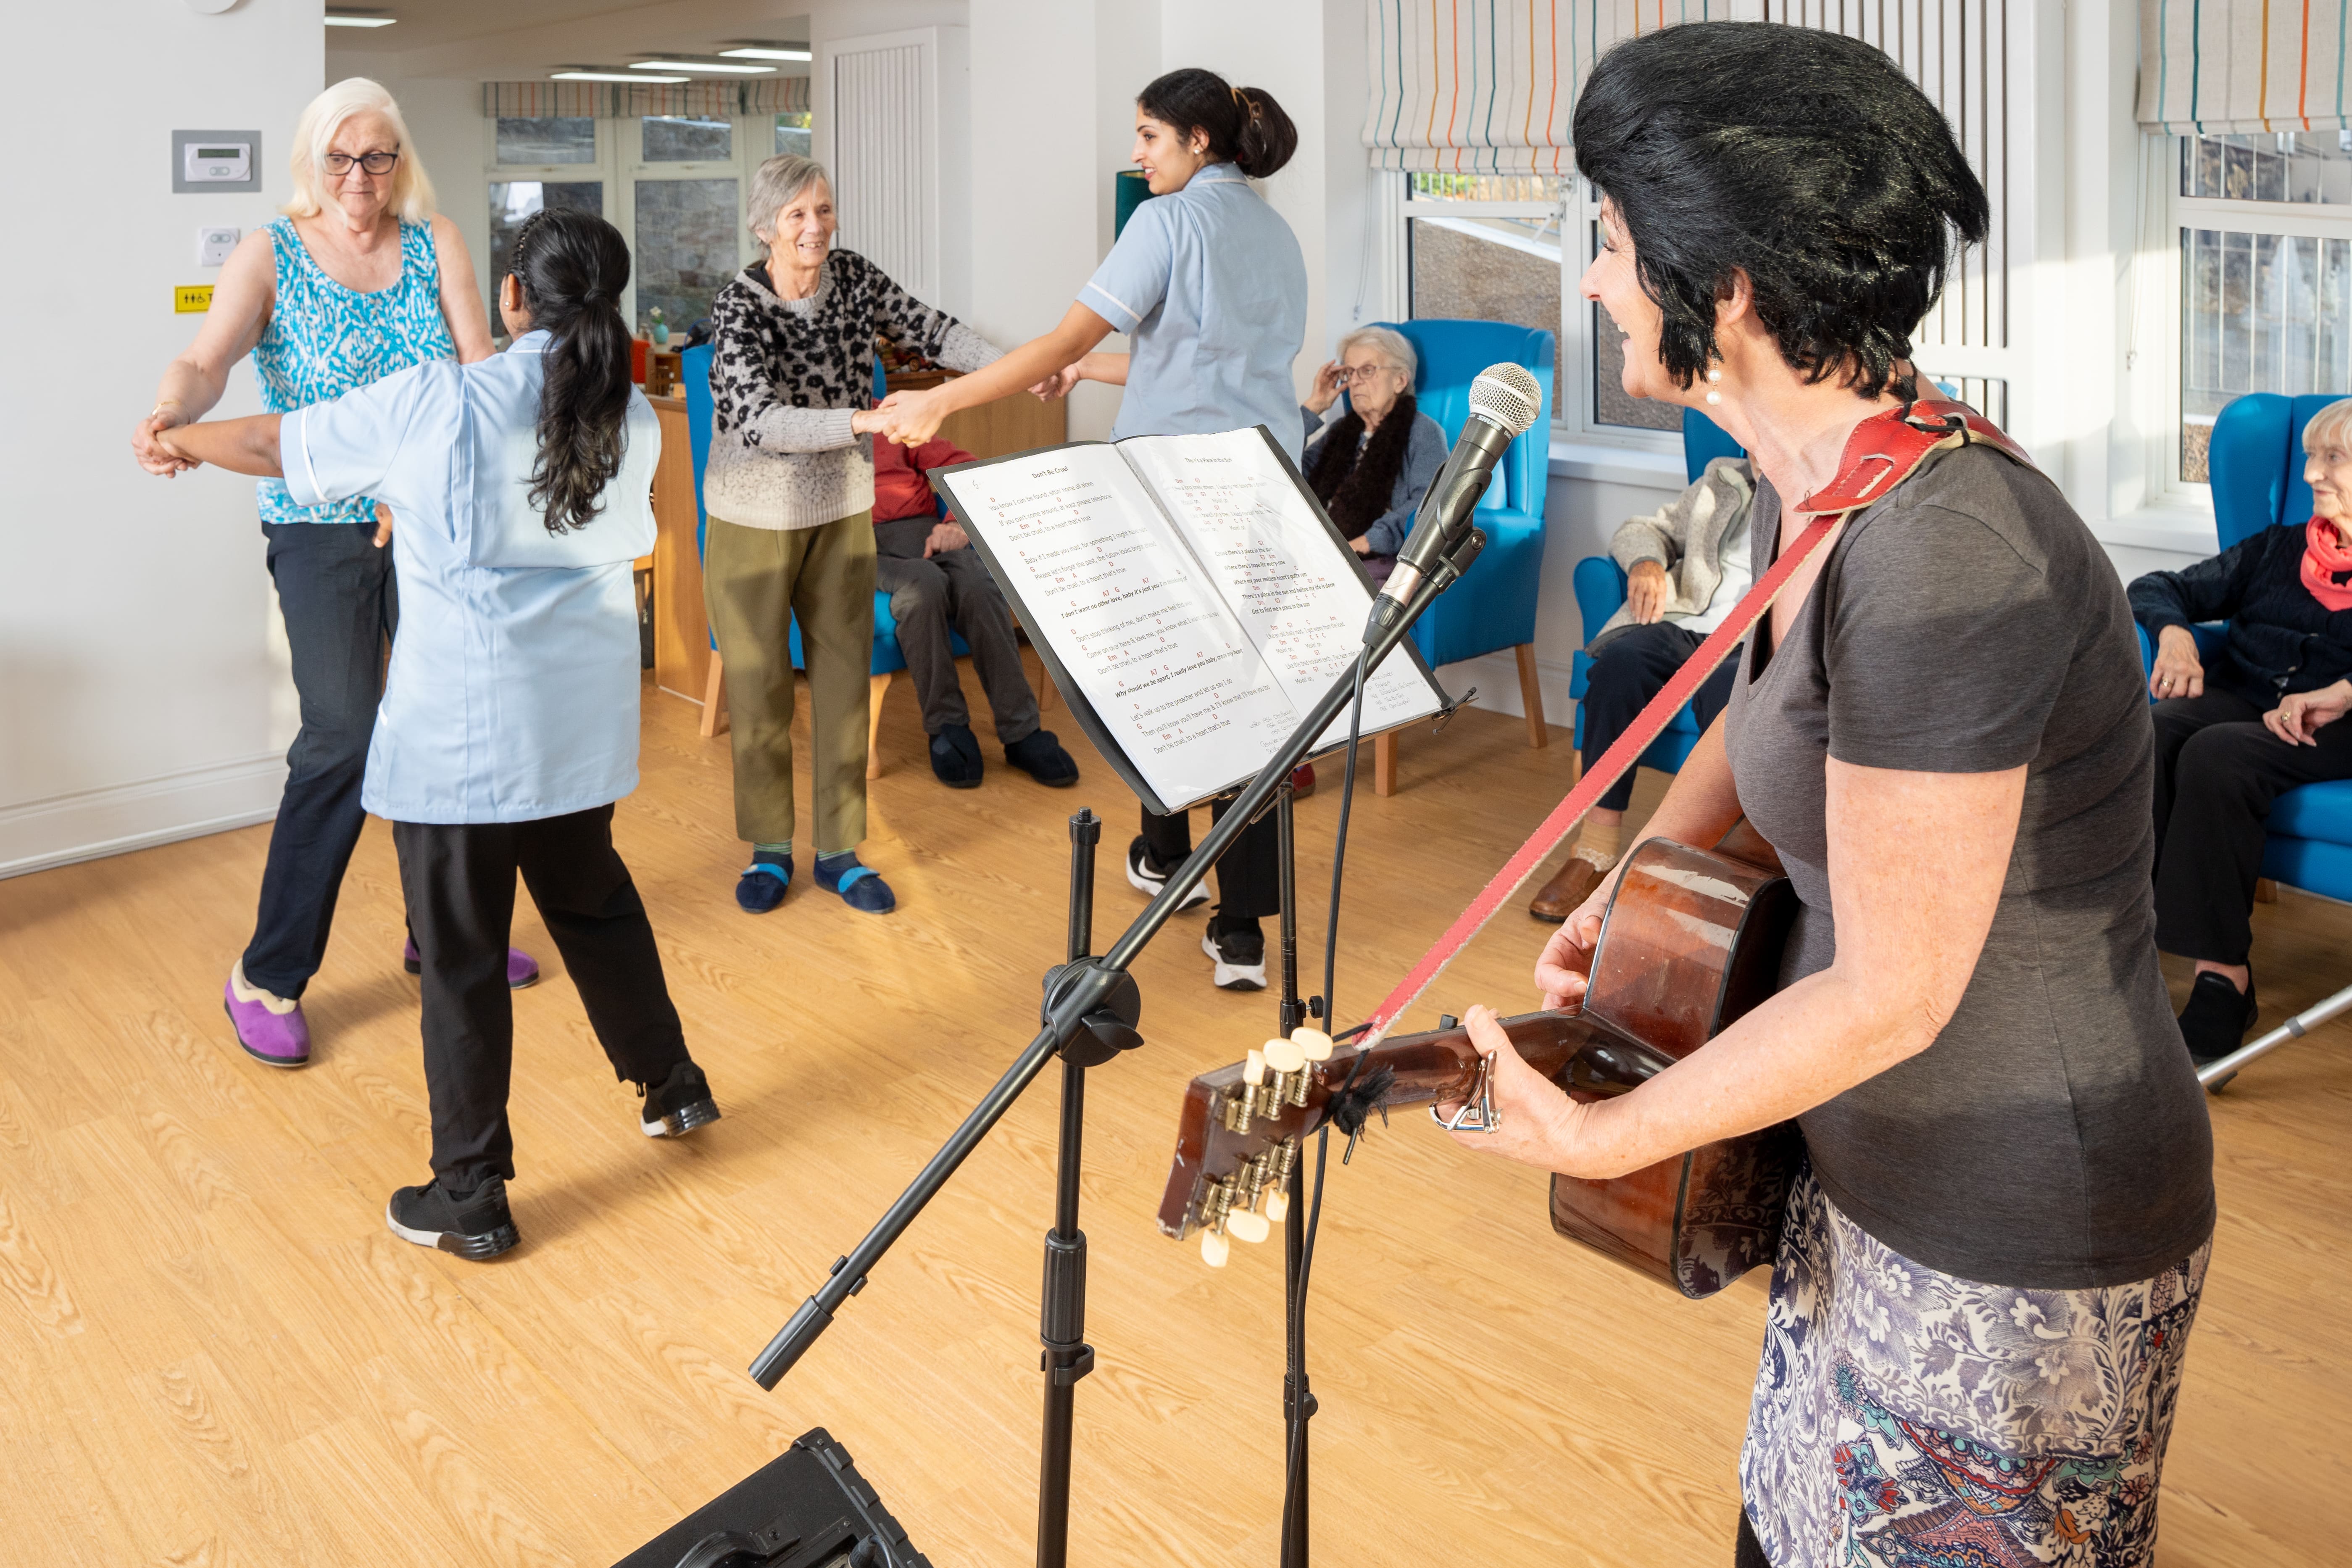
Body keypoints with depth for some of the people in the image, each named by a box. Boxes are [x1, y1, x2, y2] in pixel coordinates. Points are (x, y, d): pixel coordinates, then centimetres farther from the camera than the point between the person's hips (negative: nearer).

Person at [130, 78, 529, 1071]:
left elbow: (479, 365, -8)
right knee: (343, 740, -8)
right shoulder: (270, 255, -4)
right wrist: (169, 416, -42)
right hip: (322, 531, -4)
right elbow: (207, 361, -19)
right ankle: (268, 977, 6)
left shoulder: (435, 243, 4)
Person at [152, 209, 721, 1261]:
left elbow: (273, 446, -1)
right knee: (592, 899, 25)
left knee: (462, 957, 6)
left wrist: (180, 439, 22)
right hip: (583, 718, 5)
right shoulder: (632, 421, 2)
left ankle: (470, 1200, 16)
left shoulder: (433, 404, -13)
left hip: (461, 731, -5)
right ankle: (672, 1086, 38)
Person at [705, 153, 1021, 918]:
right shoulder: (740, 307, -20)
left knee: (845, 678, 6)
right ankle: (769, 849, 20)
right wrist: (865, 420, -46)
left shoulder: (853, 277, -5)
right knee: (759, 687, 4)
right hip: (756, 519, -4)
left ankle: (839, 851, 16)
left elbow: (933, 331, -1)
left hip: (842, 514, 4)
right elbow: (759, 423, -32)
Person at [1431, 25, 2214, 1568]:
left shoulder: (1945, 556, -31)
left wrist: (1598, 1138, -19)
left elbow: (1890, 997, -26)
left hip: (2015, 1254, -8)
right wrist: (1634, 890, 8)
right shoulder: (1815, 491, -2)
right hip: (1885, 1182, 8)